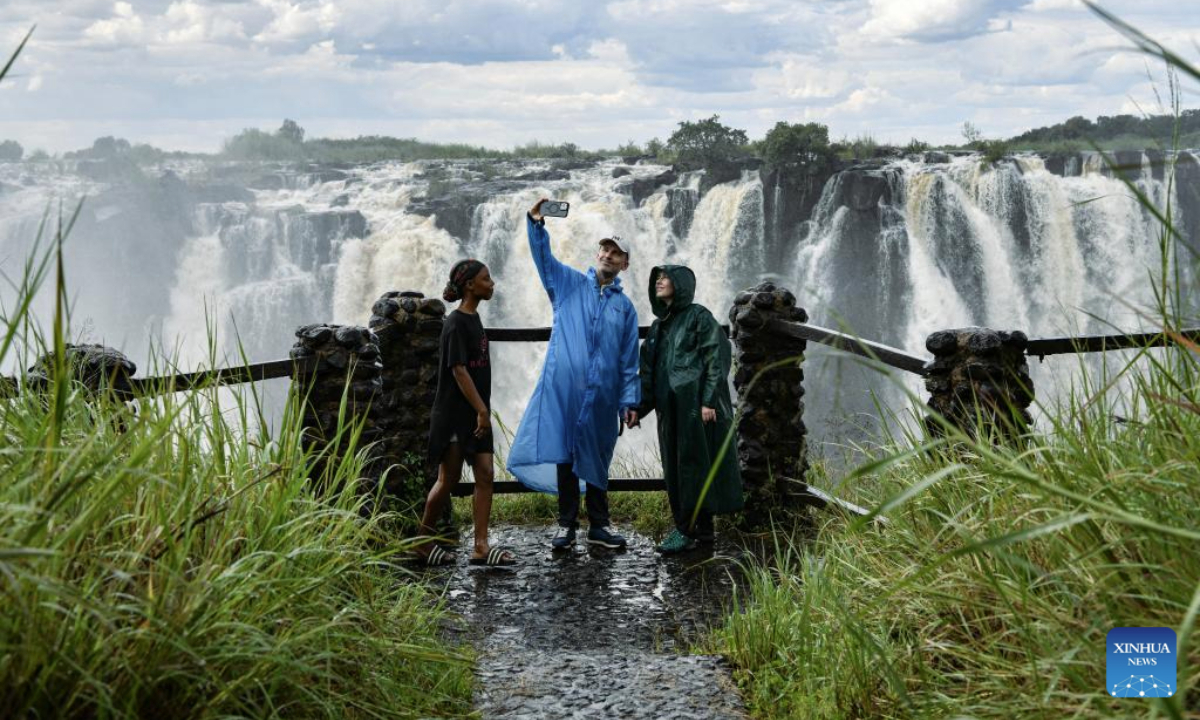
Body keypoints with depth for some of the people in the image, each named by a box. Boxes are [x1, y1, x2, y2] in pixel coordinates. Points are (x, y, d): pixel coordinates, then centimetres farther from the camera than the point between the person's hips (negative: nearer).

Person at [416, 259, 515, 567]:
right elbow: (458, 370, -19)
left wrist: (483, 410, 17)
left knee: (485, 475, 1)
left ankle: (481, 546, 2)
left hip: (475, 413, 8)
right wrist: (482, 410, -21)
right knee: (449, 479, 0)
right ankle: (423, 540, 16)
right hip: (455, 413, -8)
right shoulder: (456, 323, -15)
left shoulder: (473, 319, 12)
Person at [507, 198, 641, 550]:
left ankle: (598, 526, 18)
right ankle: (567, 525, 9)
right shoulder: (569, 283, 10)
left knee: (596, 459, 9)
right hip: (563, 386, -1)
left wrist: (630, 401, 4)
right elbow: (543, 257, -5)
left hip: (602, 394, 2)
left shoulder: (625, 306, 13)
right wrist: (536, 223, -23)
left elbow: (629, 360, 10)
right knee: (564, 454, 0)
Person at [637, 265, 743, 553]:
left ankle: (688, 530, -2)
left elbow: (716, 357, -11)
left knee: (694, 464, -5)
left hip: (695, 404, -8)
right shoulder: (658, 326, 18)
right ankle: (703, 530, 15)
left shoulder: (699, 316, -3)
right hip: (670, 409, 8)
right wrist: (638, 407, 5)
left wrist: (709, 400, -18)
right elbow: (648, 371, 15)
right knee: (676, 468, 8)